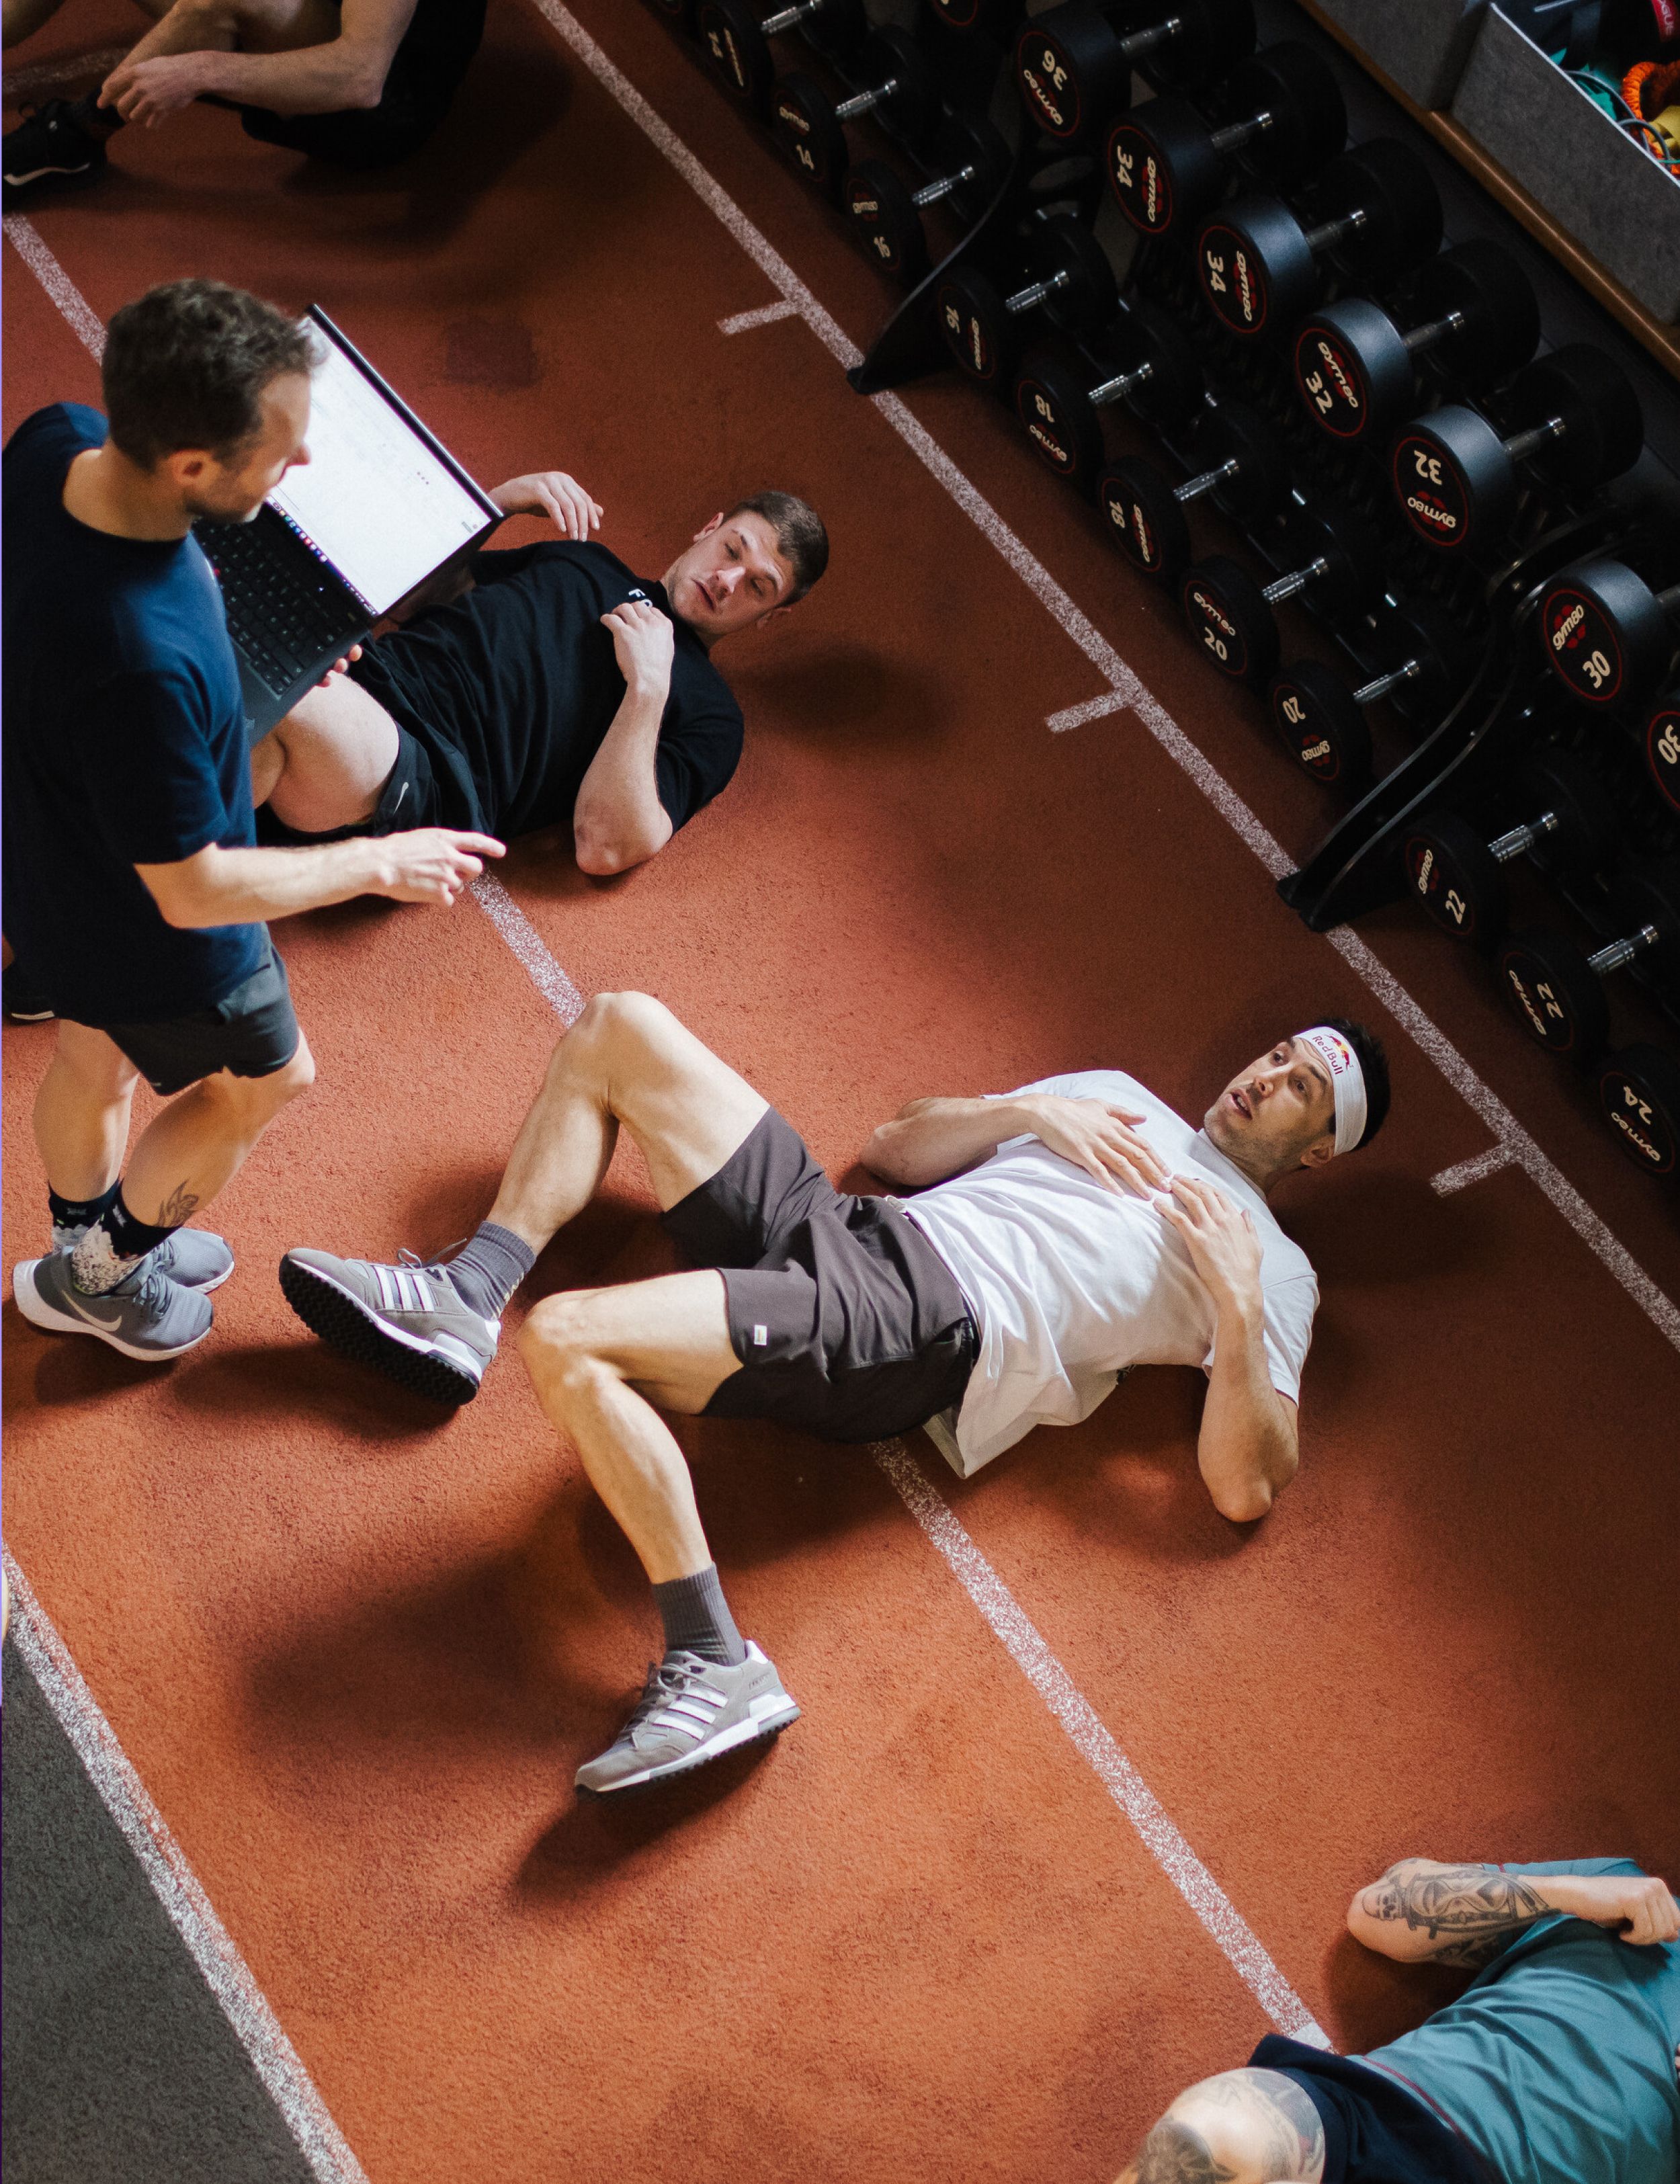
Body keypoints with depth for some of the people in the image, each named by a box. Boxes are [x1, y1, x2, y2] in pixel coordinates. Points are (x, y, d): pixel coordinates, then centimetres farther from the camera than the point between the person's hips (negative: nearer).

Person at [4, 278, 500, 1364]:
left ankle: (92, 1245, 62)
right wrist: (380, 865, -19)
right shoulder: (137, 662, -46)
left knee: (94, 1057, 33)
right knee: (264, 1077, 25)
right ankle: (100, 1272, 46)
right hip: (147, 938, -7)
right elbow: (192, 893, -30)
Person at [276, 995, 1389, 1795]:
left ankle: (715, 1666, -23)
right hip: (842, 1225, 8)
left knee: (565, 1340, -28)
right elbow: (895, 1146, 25)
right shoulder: (1112, 1094, 27)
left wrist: (1237, 1302, -15)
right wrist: (1029, 1112, 8)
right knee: (621, 1026, 3)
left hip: (925, 1326, -8)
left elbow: (1245, 1487, -5)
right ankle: (468, 1300, -2)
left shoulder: (1271, 1267, 7)